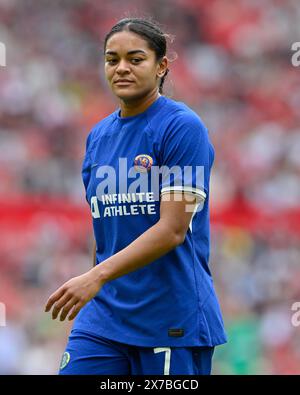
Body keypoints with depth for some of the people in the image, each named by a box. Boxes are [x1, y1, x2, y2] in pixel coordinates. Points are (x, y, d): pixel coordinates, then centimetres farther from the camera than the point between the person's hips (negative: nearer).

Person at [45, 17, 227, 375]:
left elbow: (172, 229, -17)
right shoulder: (98, 135, 12)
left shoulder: (183, 127, -9)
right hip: (102, 317, 6)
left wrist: (98, 276, -24)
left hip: (173, 320, -6)